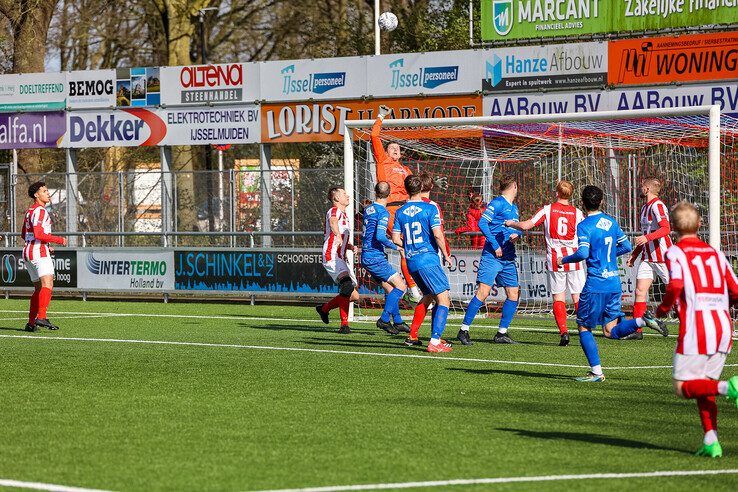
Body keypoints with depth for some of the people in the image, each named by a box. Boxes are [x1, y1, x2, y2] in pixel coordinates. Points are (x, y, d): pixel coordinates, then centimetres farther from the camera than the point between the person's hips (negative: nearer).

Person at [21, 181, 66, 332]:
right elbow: (38, 234, -21)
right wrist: (59, 240, -13)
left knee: (39, 288, 14)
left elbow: (24, 235, 27)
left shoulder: (30, 211, 20)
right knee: (47, 284, -21)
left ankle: (31, 322, 12)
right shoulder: (40, 211, -11)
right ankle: (41, 317, -37)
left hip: (28, 251, 10)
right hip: (39, 252, -10)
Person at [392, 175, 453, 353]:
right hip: (428, 259, -7)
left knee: (428, 297, 21)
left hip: (411, 261, 7)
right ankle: (434, 342, -17)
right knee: (444, 300, -6)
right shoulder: (430, 209, -6)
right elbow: (438, 235, -13)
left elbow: (396, 239, 8)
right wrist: (445, 255, 0)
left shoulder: (400, 212, 9)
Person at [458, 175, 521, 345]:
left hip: (508, 259, 8)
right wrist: (495, 245, -16)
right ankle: (464, 330, -9)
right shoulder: (497, 203, -6)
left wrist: (516, 235, 2)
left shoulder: (514, 208, 19)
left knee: (513, 294, 4)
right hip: (492, 256, -8)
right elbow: (482, 223, -13)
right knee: (483, 291, -14)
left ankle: (501, 333, 12)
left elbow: (518, 229, 27)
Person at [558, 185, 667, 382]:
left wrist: (564, 260, -3)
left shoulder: (584, 226, -10)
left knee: (584, 327, 7)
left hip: (596, 284, -7)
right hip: (614, 282, 7)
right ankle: (642, 320, -15)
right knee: (611, 331, 8)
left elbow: (583, 253, -21)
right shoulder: (611, 222, 11)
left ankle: (596, 372, 4)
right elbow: (627, 247, 16)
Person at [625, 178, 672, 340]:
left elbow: (666, 229, -27)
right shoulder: (645, 208, 16)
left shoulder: (657, 206, -13)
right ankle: (637, 330, -1)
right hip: (647, 258, 9)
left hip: (662, 256, -9)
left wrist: (647, 237, -38)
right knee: (640, 291, -1)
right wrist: (634, 254, 23)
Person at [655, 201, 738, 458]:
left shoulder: (675, 252, 0)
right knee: (703, 386, 15)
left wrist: (663, 309, 1)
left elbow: (676, 285, -17)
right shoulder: (715, 253, 16)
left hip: (695, 327, -6)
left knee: (683, 386, 2)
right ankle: (711, 441, 2)